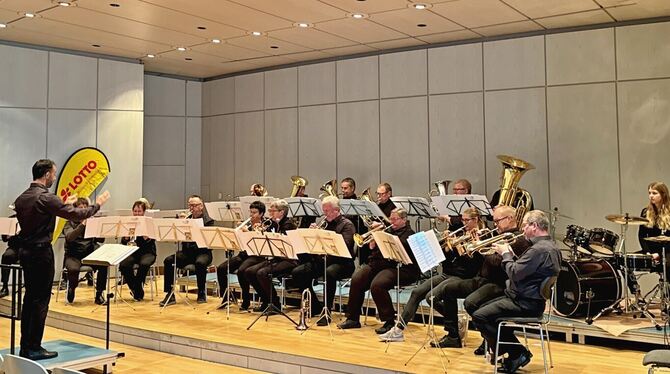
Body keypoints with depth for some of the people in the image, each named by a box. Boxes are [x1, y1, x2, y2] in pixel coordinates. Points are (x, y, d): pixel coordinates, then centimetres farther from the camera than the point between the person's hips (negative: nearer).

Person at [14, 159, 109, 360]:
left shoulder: (21, 198, 9)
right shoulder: (46, 198, -17)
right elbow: (76, 214, -18)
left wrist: (63, 205, 25)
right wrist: (97, 204, -4)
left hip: (25, 251, 9)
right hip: (41, 253, -9)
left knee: (30, 298, 14)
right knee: (40, 301, -1)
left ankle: (25, 347, 20)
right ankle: (34, 349, 4)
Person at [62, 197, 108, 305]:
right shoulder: (70, 223, 3)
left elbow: (101, 239, 1)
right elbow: (69, 237, -19)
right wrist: (82, 224, -28)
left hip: (90, 254, 3)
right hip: (73, 255, -2)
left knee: (103, 265, -27)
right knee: (74, 269, -35)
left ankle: (99, 294, -11)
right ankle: (71, 289, 0)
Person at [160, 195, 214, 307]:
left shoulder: (208, 221, 2)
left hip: (202, 252, -4)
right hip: (187, 251, 4)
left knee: (200, 263, -37)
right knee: (168, 260, -21)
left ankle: (202, 293, -14)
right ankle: (170, 295, -16)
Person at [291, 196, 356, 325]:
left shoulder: (347, 224, -2)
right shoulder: (324, 223, 16)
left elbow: (345, 245, -20)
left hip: (341, 262, -7)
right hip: (322, 260, 7)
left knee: (329, 273, -40)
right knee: (297, 273, -10)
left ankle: (327, 311, -27)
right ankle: (315, 306, 3)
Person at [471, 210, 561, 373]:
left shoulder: (539, 249, -23)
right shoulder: (550, 246, 12)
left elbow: (515, 274, -24)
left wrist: (505, 254, -9)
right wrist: (511, 255, 5)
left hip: (525, 303, -11)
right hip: (531, 299, 11)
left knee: (479, 317, -14)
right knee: (484, 309, 20)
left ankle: (517, 353, -2)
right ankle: (516, 354, 19)